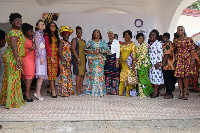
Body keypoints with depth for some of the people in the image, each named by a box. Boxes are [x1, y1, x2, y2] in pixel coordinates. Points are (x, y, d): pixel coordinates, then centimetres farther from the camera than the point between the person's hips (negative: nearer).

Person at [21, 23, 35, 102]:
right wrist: (32, 48, -16)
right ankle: (27, 95, -5)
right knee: (29, 76, -9)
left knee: (30, 77, 7)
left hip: (32, 60, 8)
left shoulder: (30, 38, 16)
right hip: (27, 60, -8)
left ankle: (26, 93, 13)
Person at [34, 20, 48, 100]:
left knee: (42, 75, 4)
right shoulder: (37, 33, -4)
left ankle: (37, 92, 6)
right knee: (41, 74, -13)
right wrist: (41, 57, -17)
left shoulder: (42, 34, 21)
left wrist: (43, 57, 16)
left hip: (43, 55, 8)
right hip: (39, 55, -8)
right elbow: (37, 46, -11)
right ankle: (38, 93, -9)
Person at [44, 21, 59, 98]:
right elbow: (47, 46, -9)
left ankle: (50, 89, 15)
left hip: (56, 56, 7)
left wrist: (57, 57, 7)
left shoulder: (56, 36, 19)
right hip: (50, 56, -6)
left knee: (55, 73, 6)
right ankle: (53, 91, -5)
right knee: (51, 72, -7)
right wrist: (51, 57, -16)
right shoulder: (47, 35, -1)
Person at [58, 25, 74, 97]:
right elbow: (59, 52, -15)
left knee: (69, 76, 11)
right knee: (64, 75, -9)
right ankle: (63, 92, -4)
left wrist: (70, 61, 16)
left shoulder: (68, 43, 17)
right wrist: (63, 61, -21)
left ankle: (69, 91, 19)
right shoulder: (61, 42, -7)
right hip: (63, 61, -8)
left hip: (68, 61, 9)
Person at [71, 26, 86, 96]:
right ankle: (78, 91, -5)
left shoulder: (84, 41, 19)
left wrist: (86, 59, 12)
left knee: (82, 74, 5)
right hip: (77, 59, -7)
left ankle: (81, 89, 11)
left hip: (83, 59, 7)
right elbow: (73, 50, -10)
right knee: (79, 74, -9)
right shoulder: (74, 40, -1)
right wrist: (78, 59, -16)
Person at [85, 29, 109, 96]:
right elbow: (86, 50, 3)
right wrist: (93, 52, -11)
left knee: (100, 73, -6)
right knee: (92, 74, -4)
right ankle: (92, 90, 2)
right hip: (92, 60, 1)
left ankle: (100, 91, -2)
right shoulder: (90, 42, 12)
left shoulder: (103, 41, 12)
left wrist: (100, 50, -10)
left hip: (100, 60, 0)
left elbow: (107, 50, 4)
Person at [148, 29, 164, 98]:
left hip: (156, 63, -8)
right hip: (150, 63, 8)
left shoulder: (158, 43, -6)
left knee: (156, 75, -8)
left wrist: (158, 63, -19)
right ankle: (155, 90, 14)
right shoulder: (150, 44, 19)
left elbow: (160, 53, -13)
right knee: (152, 76, 7)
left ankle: (156, 92, -4)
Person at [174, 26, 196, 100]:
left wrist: (192, 60, -12)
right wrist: (174, 60, 9)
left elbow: (192, 50, -5)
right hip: (178, 59, 4)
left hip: (186, 58, -4)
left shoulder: (188, 39, -1)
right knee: (179, 75, 2)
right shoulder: (175, 40, 12)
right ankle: (181, 92, 11)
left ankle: (186, 93, 4)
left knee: (185, 76, -4)